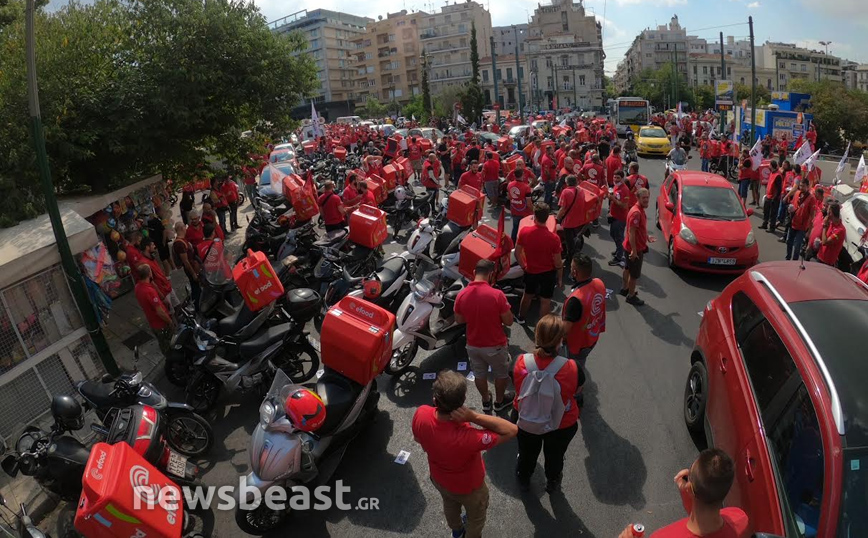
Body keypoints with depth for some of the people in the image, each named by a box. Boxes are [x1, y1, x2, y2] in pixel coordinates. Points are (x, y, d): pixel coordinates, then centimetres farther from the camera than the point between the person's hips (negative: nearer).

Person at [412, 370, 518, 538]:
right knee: (476, 518, 30)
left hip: (438, 479, 5)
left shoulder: (421, 414, -33)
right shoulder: (468, 438, -48)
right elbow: (512, 430, -37)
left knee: (450, 505, 38)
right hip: (468, 488, -5)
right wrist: (473, 416, -45)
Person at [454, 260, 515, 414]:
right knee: (501, 374, 24)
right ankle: (499, 401, 44)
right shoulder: (497, 295, -26)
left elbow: (459, 320, 1)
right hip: (495, 346, -3)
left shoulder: (461, 295, -13)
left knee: (479, 375, 26)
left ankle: (486, 402, 47)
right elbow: (509, 321, -17)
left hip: (473, 345, 4)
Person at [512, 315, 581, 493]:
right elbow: (576, 390, -12)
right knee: (554, 457, 32)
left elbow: (518, 389, -10)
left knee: (527, 454, 33)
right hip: (562, 425, -1)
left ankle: (523, 480, 62)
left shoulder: (522, 362, -30)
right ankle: (552, 483, 61)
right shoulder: (570, 368, -34)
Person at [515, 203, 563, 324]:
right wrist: (560, 278, 1)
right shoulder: (553, 238, -24)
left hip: (531, 271, 3)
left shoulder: (524, 232, -18)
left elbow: (517, 253, -6)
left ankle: (521, 318, 48)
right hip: (548, 273, -3)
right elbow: (558, 262, -15)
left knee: (527, 295, 27)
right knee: (545, 301, 13)